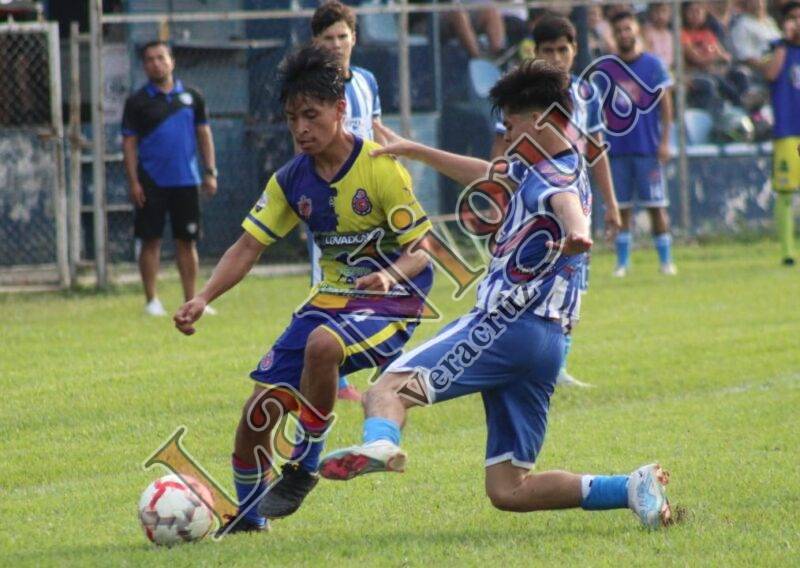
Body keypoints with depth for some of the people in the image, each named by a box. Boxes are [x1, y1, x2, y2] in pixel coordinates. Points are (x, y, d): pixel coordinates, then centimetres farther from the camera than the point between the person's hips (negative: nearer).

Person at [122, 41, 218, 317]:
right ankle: (152, 301, 5)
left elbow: (204, 135, 12)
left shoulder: (191, 97, 8)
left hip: (186, 181, 2)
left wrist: (210, 172, 5)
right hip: (151, 182, -2)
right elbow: (129, 143, 0)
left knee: (187, 241, 5)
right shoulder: (137, 102, 1)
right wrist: (133, 181, -7)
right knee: (150, 240, -1)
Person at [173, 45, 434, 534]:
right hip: (333, 299, 6)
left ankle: (305, 467, -17)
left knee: (323, 343, -37)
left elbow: (420, 251, -13)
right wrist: (203, 299, -12)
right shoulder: (292, 181, 1)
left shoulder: (381, 168, -15)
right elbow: (249, 246, 3)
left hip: (392, 300, -6)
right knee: (261, 406, -5)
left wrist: (389, 275, -35)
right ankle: (248, 515, 17)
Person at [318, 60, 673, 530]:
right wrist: (416, 152, 43)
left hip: (506, 326, -9)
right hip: (549, 344, 9)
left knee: (387, 389, -20)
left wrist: (576, 235, -56)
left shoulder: (548, 179, -6)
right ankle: (634, 488, -1)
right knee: (508, 490, 8)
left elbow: (565, 202, -32)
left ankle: (380, 440, -53)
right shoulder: (570, 170, 24)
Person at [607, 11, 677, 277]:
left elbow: (665, 105, 1)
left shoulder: (653, 65, 2)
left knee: (656, 205, -1)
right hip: (617, 147, 2)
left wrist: (665, 142, -7)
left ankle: (666, 260, 4)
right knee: (621, 207, 3)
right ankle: (622, 262, 7)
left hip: (648, 147, -2)